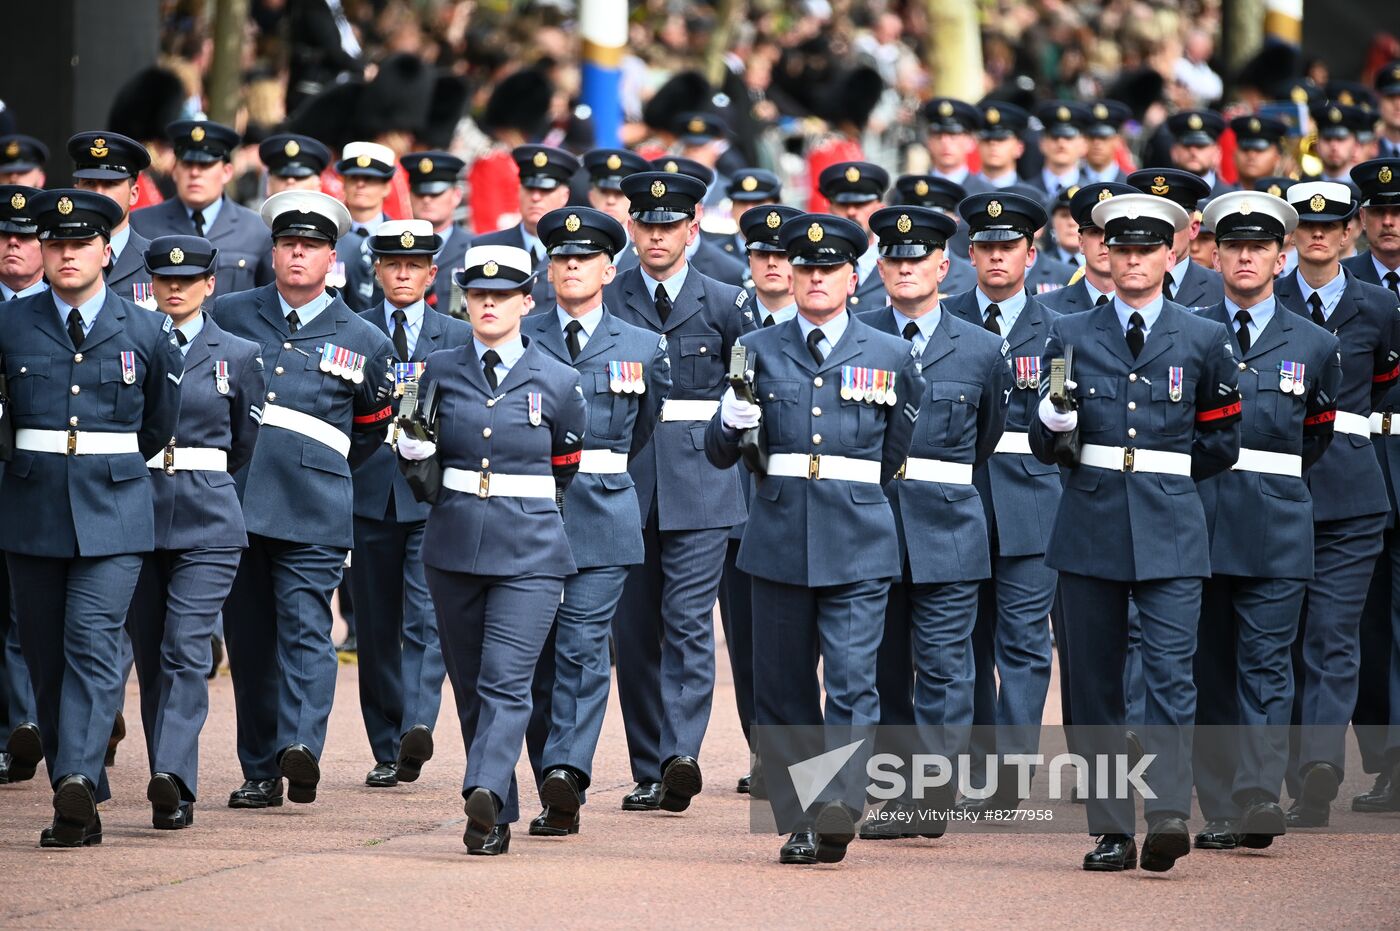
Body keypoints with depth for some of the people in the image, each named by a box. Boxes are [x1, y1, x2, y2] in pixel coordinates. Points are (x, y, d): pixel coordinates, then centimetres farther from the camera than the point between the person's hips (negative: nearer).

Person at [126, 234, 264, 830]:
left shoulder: (238, 356, 6)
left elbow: (246, 445, 13)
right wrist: (146, 470, 7)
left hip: (208, 519, -2)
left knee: (187, 649, -15)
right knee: (150, 655, 5)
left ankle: (172, 776, -26)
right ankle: (171, 793, 12)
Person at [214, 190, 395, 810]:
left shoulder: (362, 341, 9)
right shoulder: (228, 316, 10)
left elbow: (372, 427, 24)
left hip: (313, 513, -2)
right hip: (233, 500, 2)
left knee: (305, 630, -14)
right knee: (248, 638, 5)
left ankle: (302, 747, -26)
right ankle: (259, 773, 9)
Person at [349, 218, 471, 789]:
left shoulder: (460, 339, 8)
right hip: (370, 497, 1)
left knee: (426, 618, -16)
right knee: (377, 628, 5)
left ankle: (416, 727, -29)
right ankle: (387, 752, 12)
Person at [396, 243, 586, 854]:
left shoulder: (556, 383, 1)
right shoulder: (440, 372, 5)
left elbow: (569, 472, 14)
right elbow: (420, 461, 15)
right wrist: (415, 452, -5)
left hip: (530, 553, -3)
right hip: (453, 549, 3)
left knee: (506, 682, -16)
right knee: (469, 685, 8)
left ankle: (485, 793, -30)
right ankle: (498, 819, 16)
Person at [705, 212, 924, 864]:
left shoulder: (890, 356, 7)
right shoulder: (758, 351, 8)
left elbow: (902, 453, 16)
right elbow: (720, 454, 4)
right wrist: (729, 424, -17)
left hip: (859, 545, -2)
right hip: (779, 541, 2)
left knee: (853, 683, -14)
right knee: (783, 689, 5)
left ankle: (839, 809, -24)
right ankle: (799, 825, 12)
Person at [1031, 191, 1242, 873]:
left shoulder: (1203, 341, 5)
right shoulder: (1070, 336, 7)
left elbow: (1222, 445, 14)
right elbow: (1044, 447, 7)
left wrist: (1161, 471, 10)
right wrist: (1055, 425, -13)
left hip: (1169, 528, -2)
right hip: (1089, 527, 2)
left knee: (1171, 674, -13)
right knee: (1095, 684, 3)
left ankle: (1169, 814, -20)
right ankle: (1111, 830, 7)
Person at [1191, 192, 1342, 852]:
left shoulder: (1315, 346, 8)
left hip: (1276, 525, -1)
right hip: (1197, 520, 1)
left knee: (1266, 666, -9)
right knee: (1210, 668, 4)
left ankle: (1259, 799, -19)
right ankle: (1220, 812, 7)